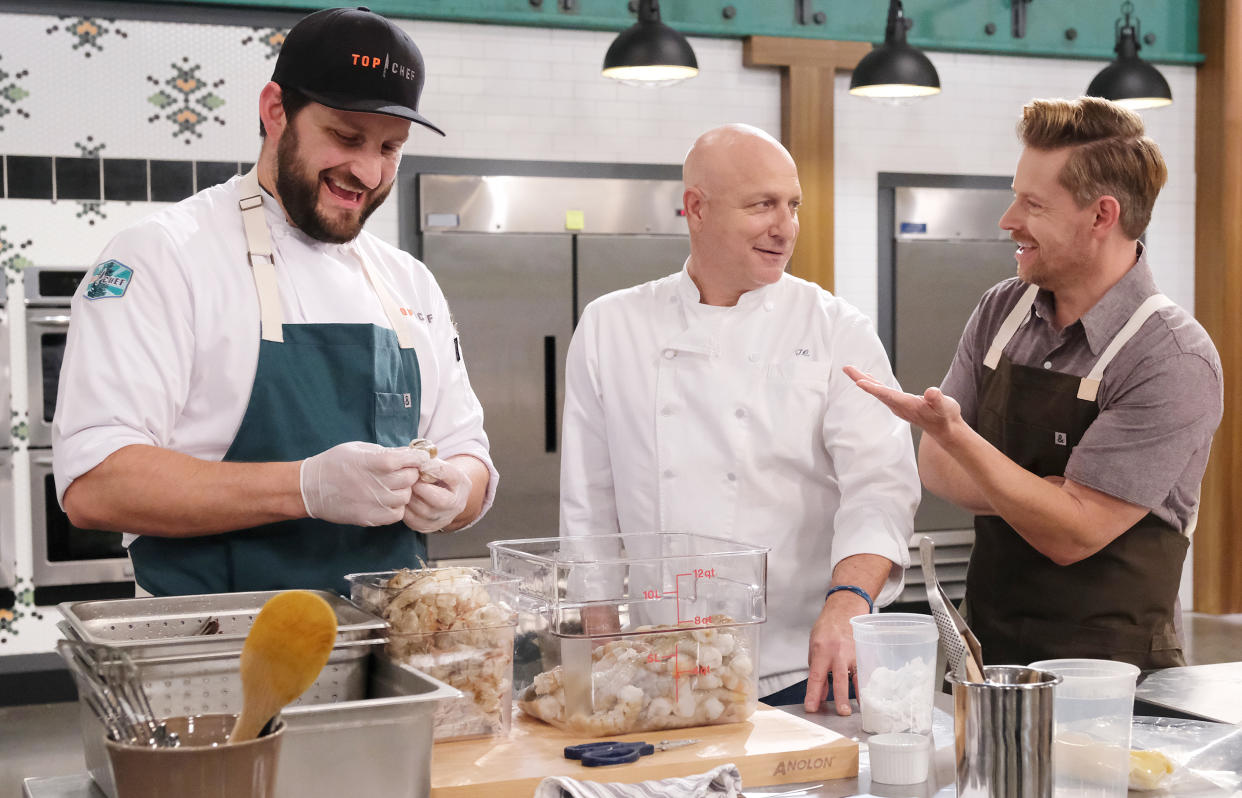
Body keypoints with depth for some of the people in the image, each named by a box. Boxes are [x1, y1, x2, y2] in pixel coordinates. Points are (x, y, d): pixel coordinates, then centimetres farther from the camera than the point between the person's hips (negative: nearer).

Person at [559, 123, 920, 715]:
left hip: (799, 672, -1)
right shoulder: (609, 328, 5)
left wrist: (846, 604, -28)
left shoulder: (839, 332, 0)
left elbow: (880, 486, -10)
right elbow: (589, 509, 7)